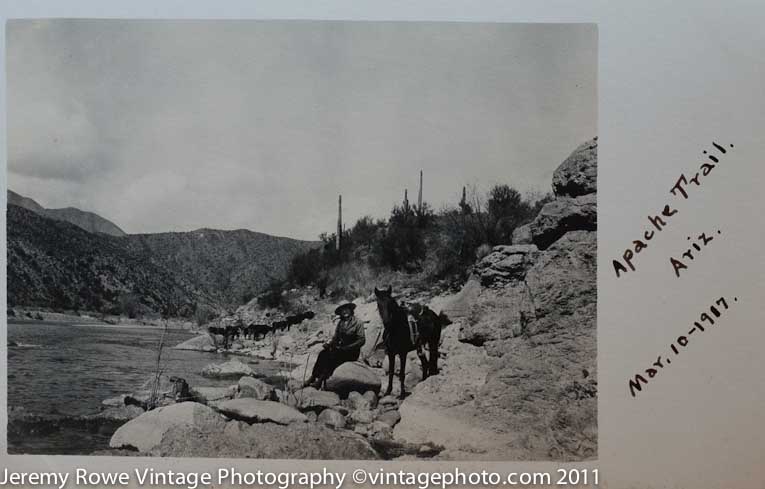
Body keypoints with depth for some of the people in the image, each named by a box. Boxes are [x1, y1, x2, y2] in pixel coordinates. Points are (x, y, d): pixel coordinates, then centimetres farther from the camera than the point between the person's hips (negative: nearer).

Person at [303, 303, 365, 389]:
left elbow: (361, 340, -12)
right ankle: (313, 377, -24)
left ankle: (321, 381, -32)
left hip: (352, 352, -6)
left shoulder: (358, 323, -5)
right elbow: (335, 337, 14)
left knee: (333, 356, -32)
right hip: (340, 348, 6)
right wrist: (329, 343, -8)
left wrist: (346, 348, -18)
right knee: (323, 353, -20)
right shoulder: (340, 323, 14)